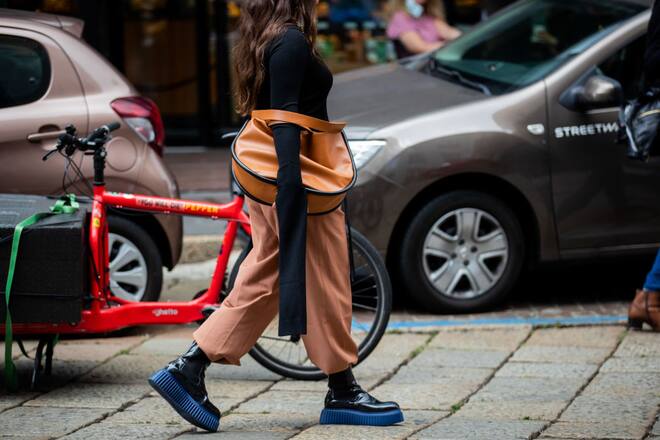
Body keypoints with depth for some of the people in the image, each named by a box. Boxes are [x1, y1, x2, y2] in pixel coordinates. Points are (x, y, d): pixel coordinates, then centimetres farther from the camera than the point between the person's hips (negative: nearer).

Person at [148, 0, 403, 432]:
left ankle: (188, 369, 4)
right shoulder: (291, 42, -15)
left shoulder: (264, 41, 14)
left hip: (265, 181, 10)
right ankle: (342, 393, 9)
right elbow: (285, 117, -22)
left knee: (261, 283, 10)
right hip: (303, 177, -10)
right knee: (325, 283, 0)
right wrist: (292, 182, -27)